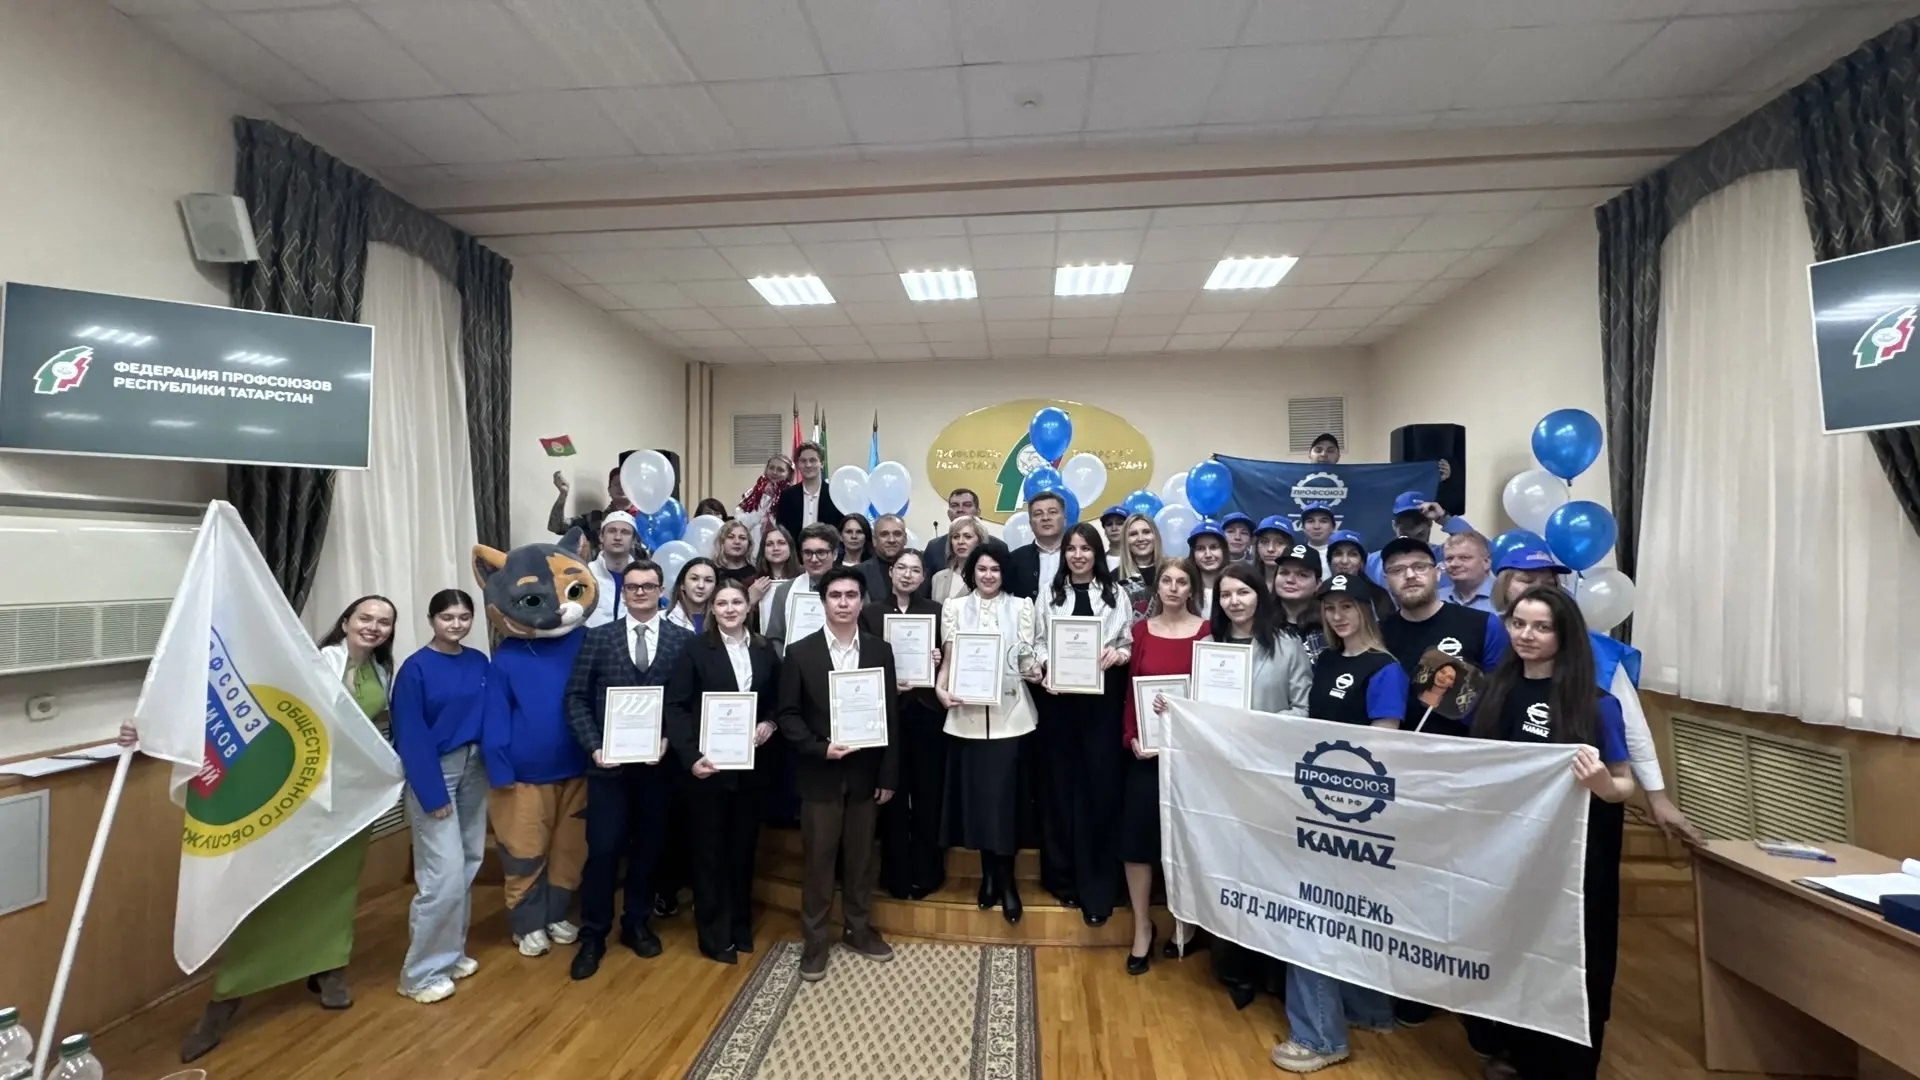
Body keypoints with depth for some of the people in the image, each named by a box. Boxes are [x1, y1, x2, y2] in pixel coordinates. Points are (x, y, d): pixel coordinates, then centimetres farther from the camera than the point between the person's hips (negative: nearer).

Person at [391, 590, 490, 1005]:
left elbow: (489, 718, 4)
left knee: (467, 866, 12)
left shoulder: (479, 663, 2)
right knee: (444, 873, -5)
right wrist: (432, 793, -14)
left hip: (474, 770, 5)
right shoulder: (415, 669, -11)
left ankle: (451, 951, 28)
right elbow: (411, 737, -12)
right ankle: (422, 971, 11)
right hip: (434, 772, -5)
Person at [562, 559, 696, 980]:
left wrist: (671, 739, -13)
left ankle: (636, 923, 32)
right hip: (609, 761, 0)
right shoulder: (598, 637, 2)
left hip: (659, 762, 0)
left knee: (648, 847, 13)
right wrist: (593, 747, -9)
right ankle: (593, 934, 22)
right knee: (603, 849, 3)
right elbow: (576, 698, 1)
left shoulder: (684, 640, -1)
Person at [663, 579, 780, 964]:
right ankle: (714, 934, 25)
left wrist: (769, 723, -7)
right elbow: (674, 706, -10)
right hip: (707, 764, -3)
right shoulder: (696, 648, -6)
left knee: (743, 848, 15)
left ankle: (740, 926, 33)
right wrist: (690, 756, -20)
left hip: (750, 765, 3)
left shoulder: (764, 650, 5)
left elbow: (777, 701, 14)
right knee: (709, 850, 9)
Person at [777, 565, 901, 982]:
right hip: (820, 775, -2)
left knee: (860, 858, 15)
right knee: (818, 860, 8)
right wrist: (820, 748, -18)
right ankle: (814, 940, 26)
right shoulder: (800, 652, -5)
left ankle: (859, 930, 33)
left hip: (865, 774, 2)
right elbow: (788, 715, -4)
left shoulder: (880, 651, 0)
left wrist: (888, 775, -1)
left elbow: (892, 717, 1)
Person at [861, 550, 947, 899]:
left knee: (928, 792, 7)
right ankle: (897, 875, 21)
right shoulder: (870, 612, 2)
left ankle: (927, 872, 23)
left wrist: (938, 661, -11)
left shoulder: (935, 611, 7)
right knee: (893, 794, 7)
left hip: (927, 710, 1)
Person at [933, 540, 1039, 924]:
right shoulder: (954, 607, 6)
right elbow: (949, 659, 6)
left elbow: (1027, 659, 3)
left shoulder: (1021, 606, 3)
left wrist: (1039, 672, -18)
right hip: (968, 714, 1)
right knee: (976, 793, 7)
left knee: (1004, 794, 0)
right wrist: (942, 689, -10)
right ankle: (988, 873, 26)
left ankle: (1006, 878, 18)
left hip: (1009, 714, -1)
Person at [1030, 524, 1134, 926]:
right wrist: (1045, 667, -13)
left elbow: (1129, 644, 5)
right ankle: (1063, 876, 23)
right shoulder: (1049, 593, 8)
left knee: (1100, 787, 0)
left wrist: (1117, 655, -16)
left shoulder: (1115, 593, 6)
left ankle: (1097, 888, 11)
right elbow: (1037, 641, 5)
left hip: (1102, 699, -1)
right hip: (1058, 697, 1)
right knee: (1060, 783, 7)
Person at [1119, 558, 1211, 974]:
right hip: (1146, 749, 2)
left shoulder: (1207, 631, -6)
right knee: (1136, 834, 4)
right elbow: (1129, 690, 4)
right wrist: (1131, 737, -7)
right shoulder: (1141, 630, 3)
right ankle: (1142, 927, 24)